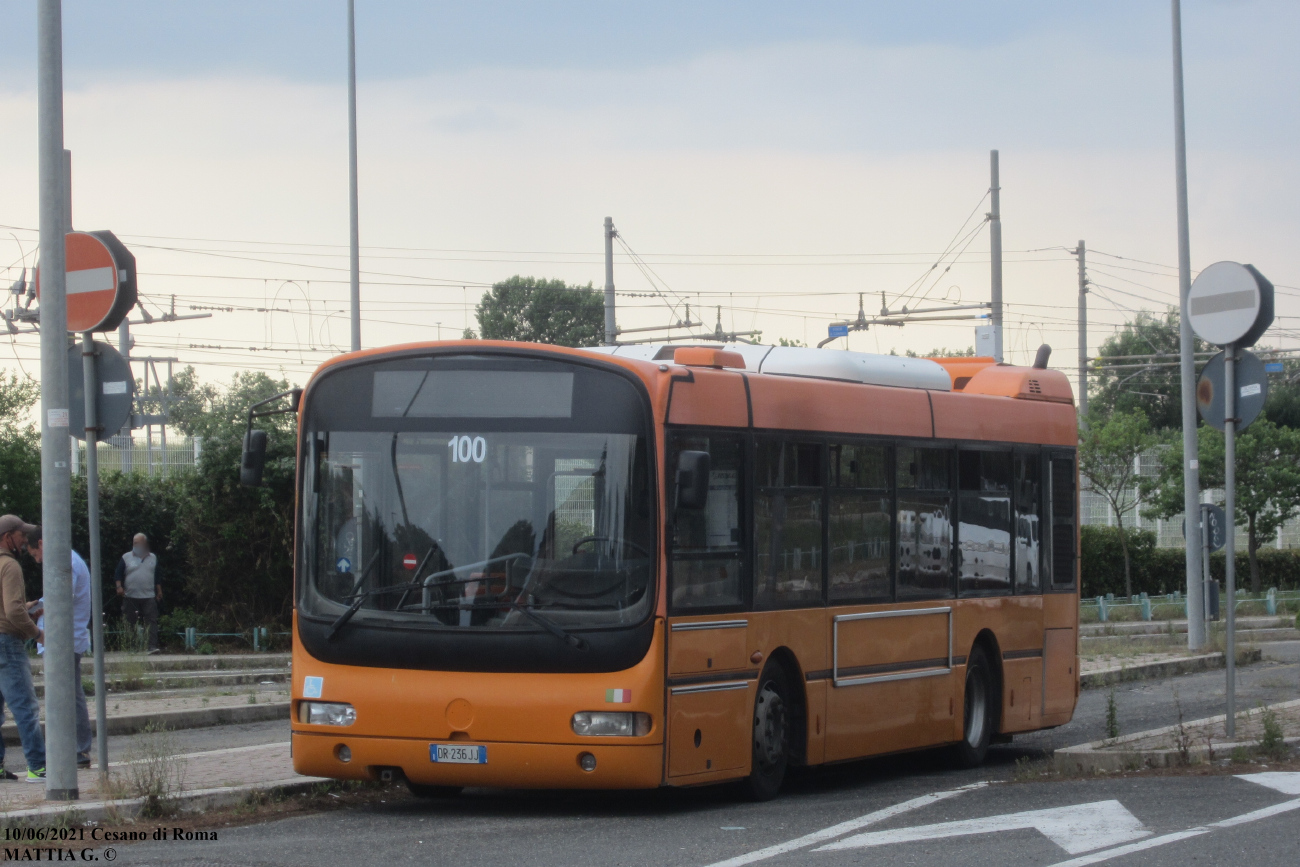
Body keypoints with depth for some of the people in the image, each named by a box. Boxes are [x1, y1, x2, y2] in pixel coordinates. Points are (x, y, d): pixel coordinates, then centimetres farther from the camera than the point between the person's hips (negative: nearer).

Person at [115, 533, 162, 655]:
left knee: (152, 622, -11)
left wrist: (159, 591, 15)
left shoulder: (153, 558, 14)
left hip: (149, 597, 1)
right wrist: (119, 586, -11)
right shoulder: (126, 558, 7)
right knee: (130, 623, 1)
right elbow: (118, 574, 5)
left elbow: (158, 576, 19)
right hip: (130, 597, -1)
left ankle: (153, 646, -17)